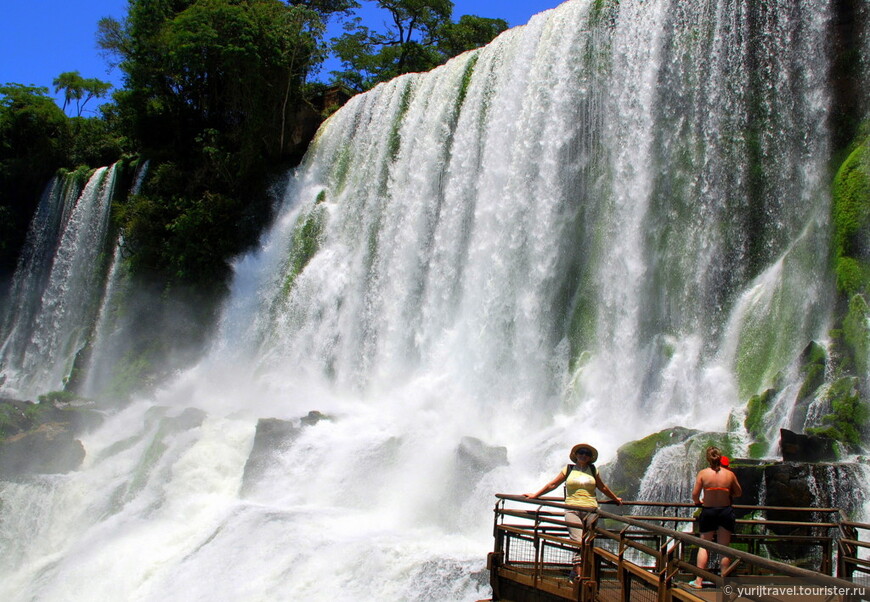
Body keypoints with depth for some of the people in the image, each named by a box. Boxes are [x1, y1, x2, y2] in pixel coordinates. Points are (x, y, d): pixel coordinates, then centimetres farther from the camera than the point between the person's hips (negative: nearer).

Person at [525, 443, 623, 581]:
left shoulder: (593, 470, 15)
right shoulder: (569, 469, 11)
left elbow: (602, 487, 29)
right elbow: (553, 484, 15)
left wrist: (615, 499, 40)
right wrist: (535, 495, 15)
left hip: (590, 510, 3)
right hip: (572, 510, -2)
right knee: (578, 543, -16)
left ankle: (575, 571, 14)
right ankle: (578, 575, -22)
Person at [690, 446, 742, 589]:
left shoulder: (703, 473, -8)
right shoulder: (729, 474, -4)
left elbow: (695, 494, -8)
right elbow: (739, 493, 7)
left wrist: (698, 502, 13)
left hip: (708, 512, -1)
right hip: (726, 511, 1)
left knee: (704, 546, 8)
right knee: (724, 547, 9)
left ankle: (699, 580, 6)